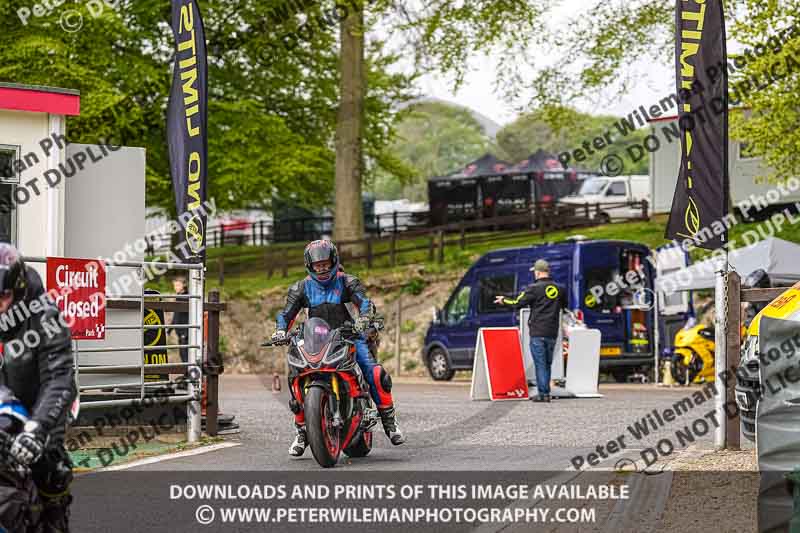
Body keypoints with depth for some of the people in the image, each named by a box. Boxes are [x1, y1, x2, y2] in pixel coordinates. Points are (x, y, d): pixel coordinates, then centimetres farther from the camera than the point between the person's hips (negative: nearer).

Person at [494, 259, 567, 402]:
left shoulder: (534, 288, -10)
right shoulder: (559, 289, 8)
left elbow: (518, 304, -8)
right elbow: (564, 306, 24)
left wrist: (504, 300, 10)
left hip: (538, 333, -5)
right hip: (552, 333, 5)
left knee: (540, 364, -3)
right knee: (547, 364, 13)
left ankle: (543, 393, -7)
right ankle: (546, 393, 14)